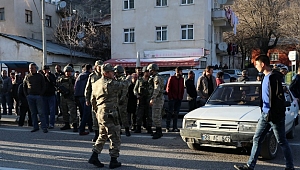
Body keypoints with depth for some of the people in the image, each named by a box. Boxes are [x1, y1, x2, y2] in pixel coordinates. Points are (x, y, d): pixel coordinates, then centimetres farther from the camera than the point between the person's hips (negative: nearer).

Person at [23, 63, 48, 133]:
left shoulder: (40, 76, 3)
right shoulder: (27, 77, 11)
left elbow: (44, 86, 3)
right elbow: (24, 86, 17)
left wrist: (41, 94, -6)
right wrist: (26, 95, 6)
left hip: (38, 96, -3)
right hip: (30, 97, 3)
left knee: (41, 112, -6)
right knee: (33, 113, 7)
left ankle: (44, 127, -5)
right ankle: (35, 127, 14)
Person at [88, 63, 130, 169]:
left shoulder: (96, 84, 13)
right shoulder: (110, 83, -16)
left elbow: (93, 98, 21)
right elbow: (123, 84, -9)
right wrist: (129, 78, 11)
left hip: (100, 112, 9)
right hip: (109, 113, -9)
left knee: (102, 136, 20)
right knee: (115, 137, 1)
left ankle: (94, 157, 17)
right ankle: (113, 161, 6)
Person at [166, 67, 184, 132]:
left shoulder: (182, 79, 12)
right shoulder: (171, 78, -4)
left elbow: (182, 89, 14)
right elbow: (168, 88, -6)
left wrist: (181, 97, 4)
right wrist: (170, 97, -11)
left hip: (179, 99, 5)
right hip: (172, 98, -5)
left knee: (176, 113, 8)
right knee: (170, 112, -5)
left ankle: (175, 127, 13)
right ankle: (167, 127, -1)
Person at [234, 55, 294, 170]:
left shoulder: (274, 77, -15)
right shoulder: (266, 77, 14)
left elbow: (280, 97, -19)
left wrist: (273, 114, -20)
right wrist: (263, 109, 16)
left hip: (275, 116, -9)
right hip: (265, 114, 9)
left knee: (282, 142, 4)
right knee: (257, 139, 8)